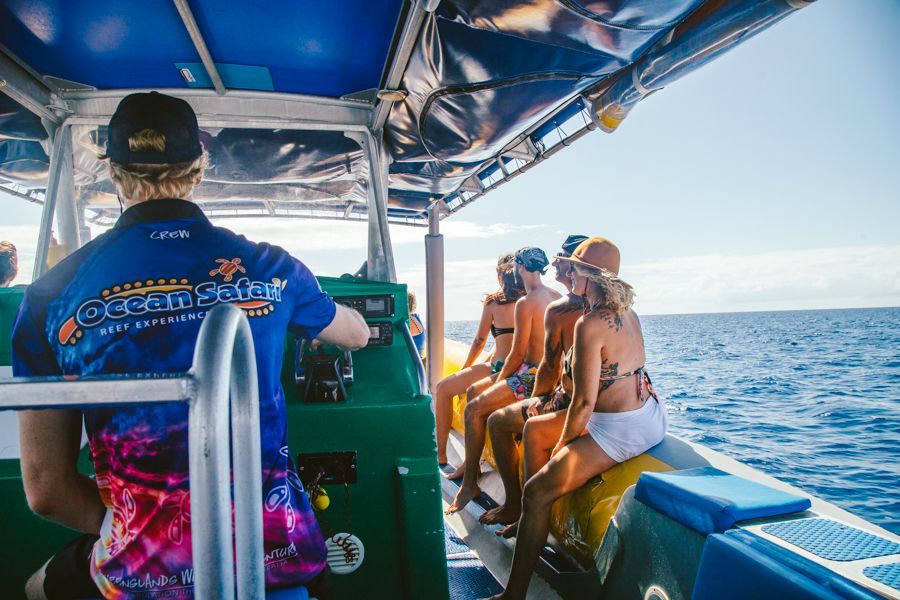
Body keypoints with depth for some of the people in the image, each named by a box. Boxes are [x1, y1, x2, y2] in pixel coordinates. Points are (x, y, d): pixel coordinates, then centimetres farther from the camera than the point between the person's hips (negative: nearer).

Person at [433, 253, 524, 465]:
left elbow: (479, 342, 3)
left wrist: (465, 368, 18)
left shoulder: (493, 302, -3)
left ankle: (440, 454, 4)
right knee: (473, 391, 32)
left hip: (500, 368, -7)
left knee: (442, 388, 7)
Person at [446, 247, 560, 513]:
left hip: (532, 375, -10)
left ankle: (469, 484, -6)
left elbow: (518, 353, -15)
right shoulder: (556, 297, 10)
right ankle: (471, 463, 24)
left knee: (474, 409, -11)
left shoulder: (525, 303, -17)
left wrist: (499, 381, 1)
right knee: (476, 392, 19)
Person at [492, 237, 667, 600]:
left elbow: (584, 401, -21)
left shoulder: (590, 324, -22)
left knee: (536, 494, -8)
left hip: (621, 430, -10)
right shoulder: (627, 313, 6)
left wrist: (563, 443, -5)